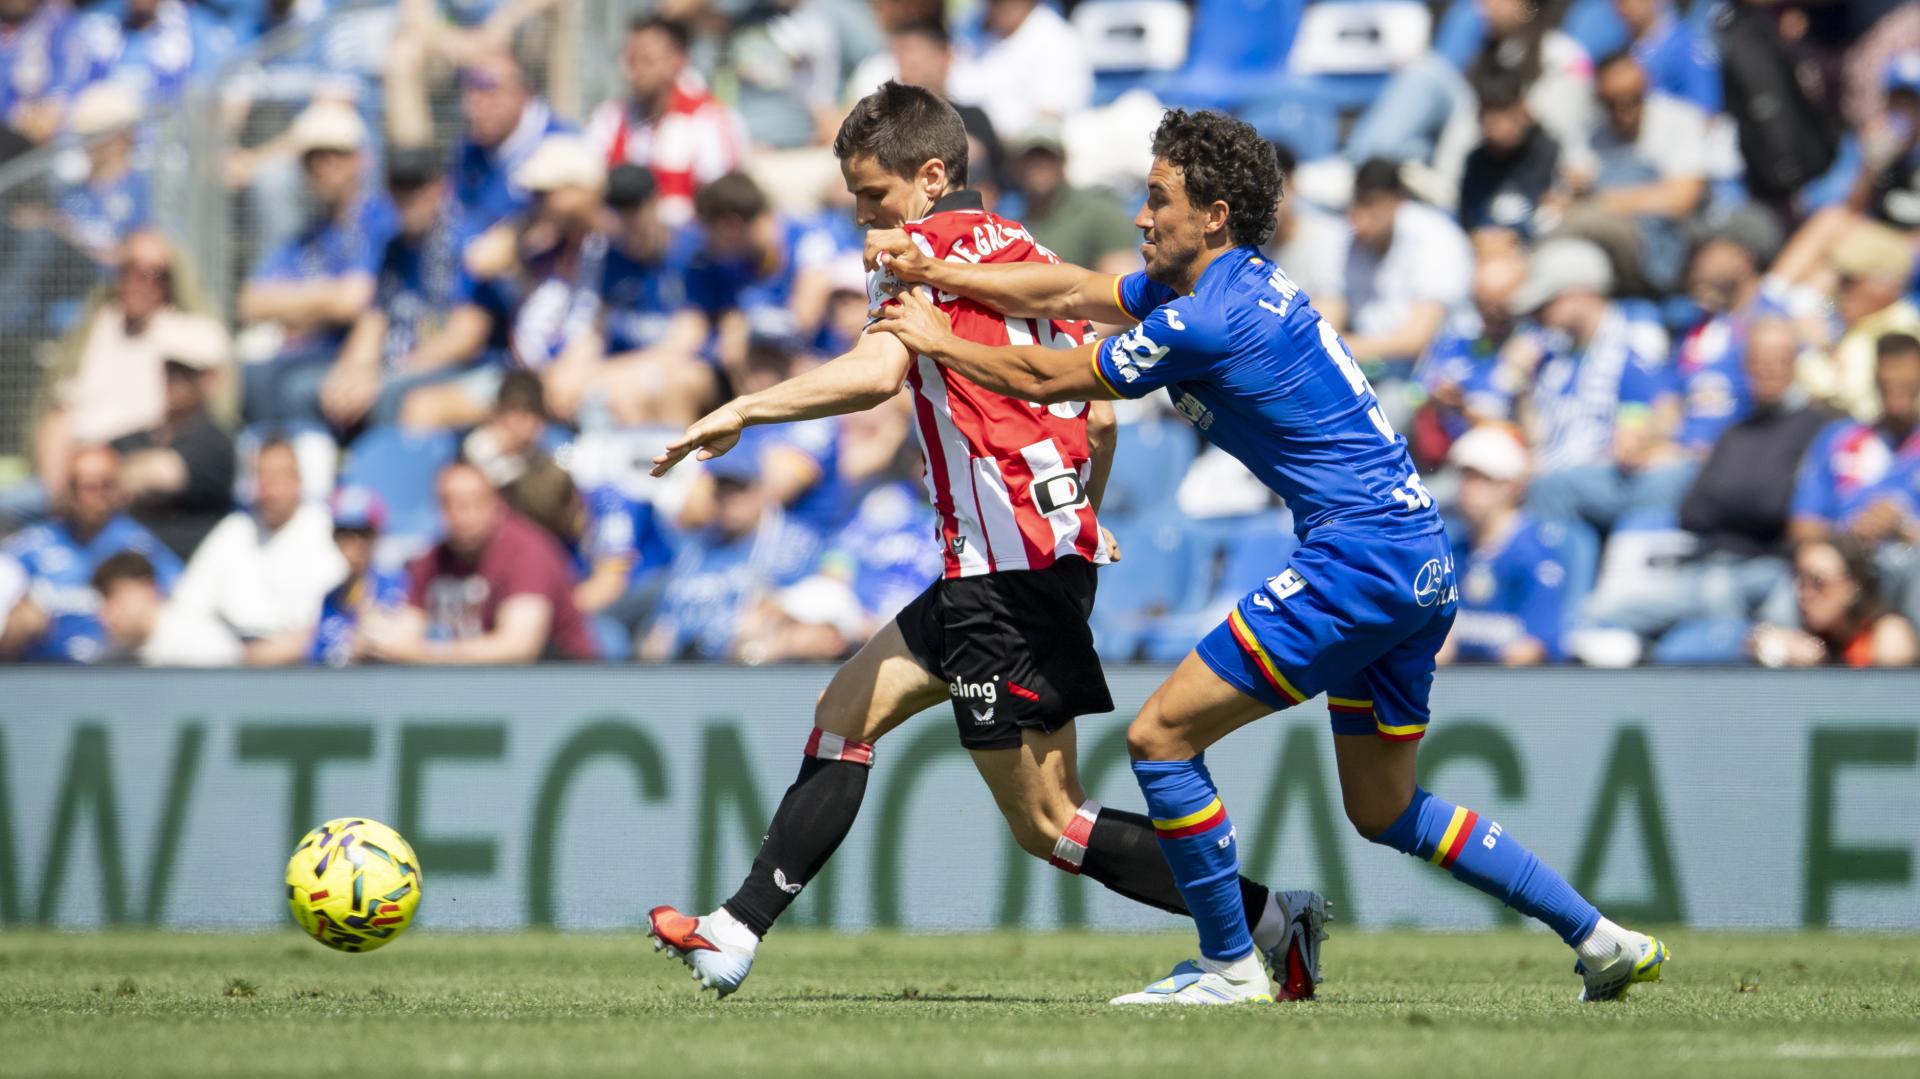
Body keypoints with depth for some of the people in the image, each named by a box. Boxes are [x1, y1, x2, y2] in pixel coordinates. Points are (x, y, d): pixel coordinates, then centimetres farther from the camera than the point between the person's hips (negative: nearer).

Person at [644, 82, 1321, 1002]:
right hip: (1062, 548, 10)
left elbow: (876, 372, -25)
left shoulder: (920, 248, -8)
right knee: (847, 711, 16)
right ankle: (735, 935, 17)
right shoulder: (1025, 253, 17)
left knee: (1044, 823, -6)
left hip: (1004, 564, -10)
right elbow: (1099, 414, 19)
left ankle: (1269, 920, -8)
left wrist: (743, 411, -16)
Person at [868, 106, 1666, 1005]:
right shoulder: (1225, 279, 12)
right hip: (1420, 563, 10)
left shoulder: (1205, 324, -16)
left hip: (1360, 556, -10)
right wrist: (934, 273, 17)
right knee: (1384, 812, 18)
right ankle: (1601, 940, 18)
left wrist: (938, 342, 11)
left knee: (1160, 736, -6)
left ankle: (1229, 966, 0)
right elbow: (1070, 294, 20)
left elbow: (1050, 380, -4)